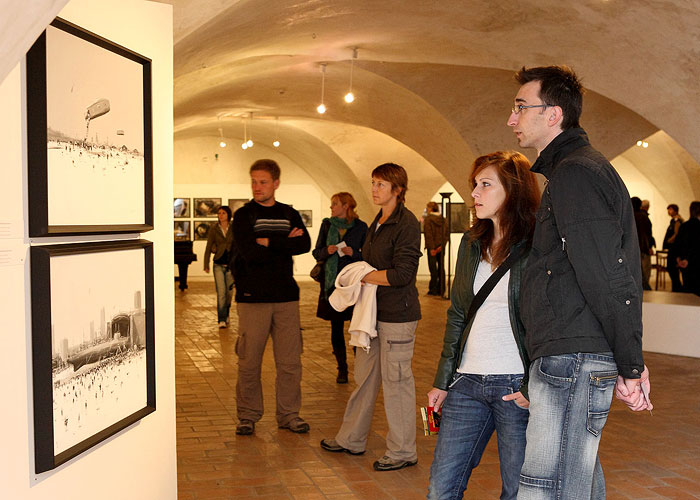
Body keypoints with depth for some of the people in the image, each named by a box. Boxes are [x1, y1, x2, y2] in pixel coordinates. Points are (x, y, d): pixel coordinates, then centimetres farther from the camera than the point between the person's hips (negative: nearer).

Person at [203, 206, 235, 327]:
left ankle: (226, 315, 29)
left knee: (229, 292, 8)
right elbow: (208, 248, 4)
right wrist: (206, 265, 0)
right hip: (219, 265, -1)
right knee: (221, 292, -10)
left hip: (231, 265, 1)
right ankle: (221, 320, -7)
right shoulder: (214, 230, 3)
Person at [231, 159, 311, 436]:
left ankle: (288, 414, 17)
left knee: (290, 361, 5)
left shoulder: (290, 214, 12)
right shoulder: (243, 215, 2)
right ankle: (248, 416, 14)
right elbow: (249, 252, -14)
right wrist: (286, 243, -7)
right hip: (252, 297, -2)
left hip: (286, 298, 3)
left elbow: (305, 245, -6)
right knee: (249, 362, 1)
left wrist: (269, 242, -12)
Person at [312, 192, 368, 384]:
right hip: (332, 282, 3)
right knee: (336, 327, 5)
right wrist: (327, 251, -9)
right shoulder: (327, 225, 9)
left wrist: (353, 253, -14)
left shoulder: (360, 227, 1)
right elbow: (316, 252, 11)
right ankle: (342, 368, 15)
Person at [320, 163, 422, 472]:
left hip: (397, 315, -9)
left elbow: (402, 274, -20)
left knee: (396, 381, -1)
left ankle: (403, 452, 12)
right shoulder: (378, 223, 15)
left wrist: (363, 276, -12)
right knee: (364, 376, 16)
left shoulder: (406, 223, -13)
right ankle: (352, 440, 29)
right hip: (375, 312, 9)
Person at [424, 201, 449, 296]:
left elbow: (428, 234, -14)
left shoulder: (428, 219, -8)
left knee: (433, 268, -1)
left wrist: (431, 248, -15)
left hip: (432, 247, -5)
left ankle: (433, 289, -1)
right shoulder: (443, 219, 9)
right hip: (441, 247, 5)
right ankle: (441, 289, 12)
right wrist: (442, 245, -3)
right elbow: (447, 233, 3)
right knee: (441, 268, 9)